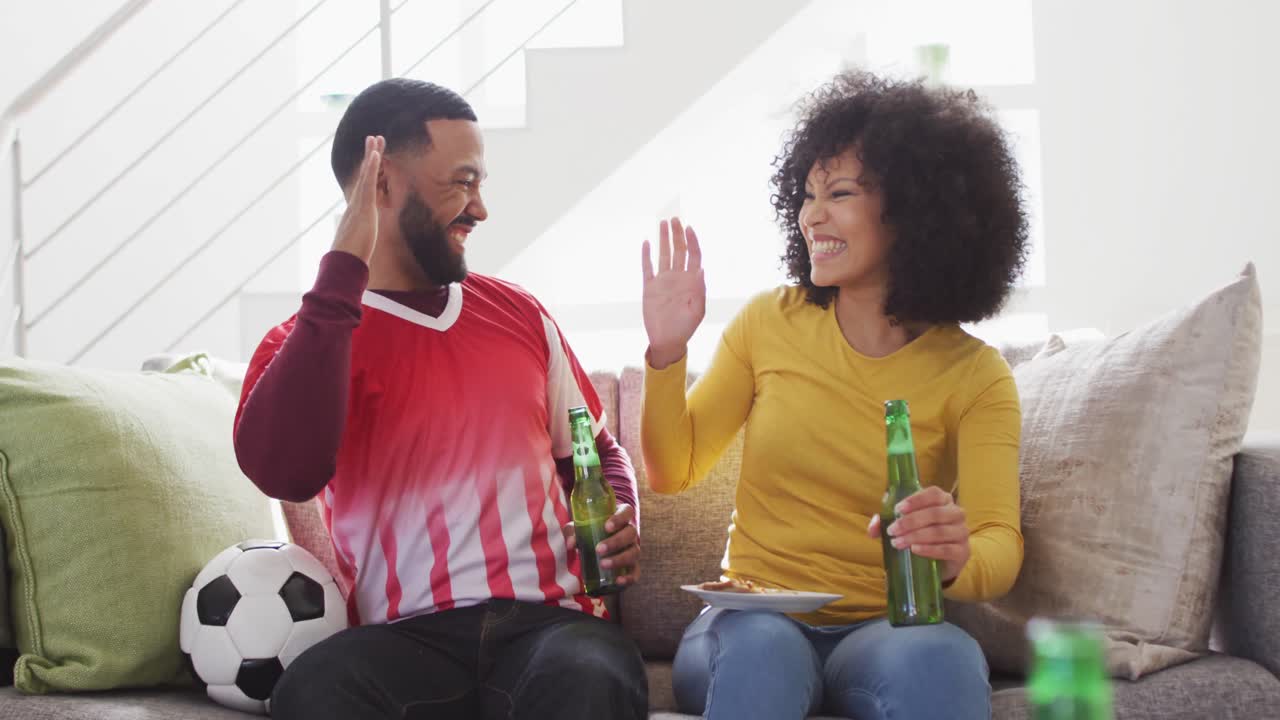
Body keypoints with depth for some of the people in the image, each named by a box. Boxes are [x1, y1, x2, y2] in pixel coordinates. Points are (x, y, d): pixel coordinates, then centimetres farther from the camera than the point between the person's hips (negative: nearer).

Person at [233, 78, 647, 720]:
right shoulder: (305, 342, 5)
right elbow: (285, 473, -18)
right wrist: (343, 270, -15)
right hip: (406, 639, -1)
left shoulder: (519, 314, 18)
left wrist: (621, 517, 6)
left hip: (547, 620, 1)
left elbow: (594, 449, 31)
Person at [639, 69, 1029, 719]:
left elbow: (1000, 544, -11)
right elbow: (673, 471, 11)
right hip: (751, 620, 1)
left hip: (883, 629, -1)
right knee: (761, 649, -36)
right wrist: (666, 352, -5)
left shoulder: (973, 376, 1)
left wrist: (957, 559, -35)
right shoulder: (770, 323, 7)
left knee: (939, 658, -36)